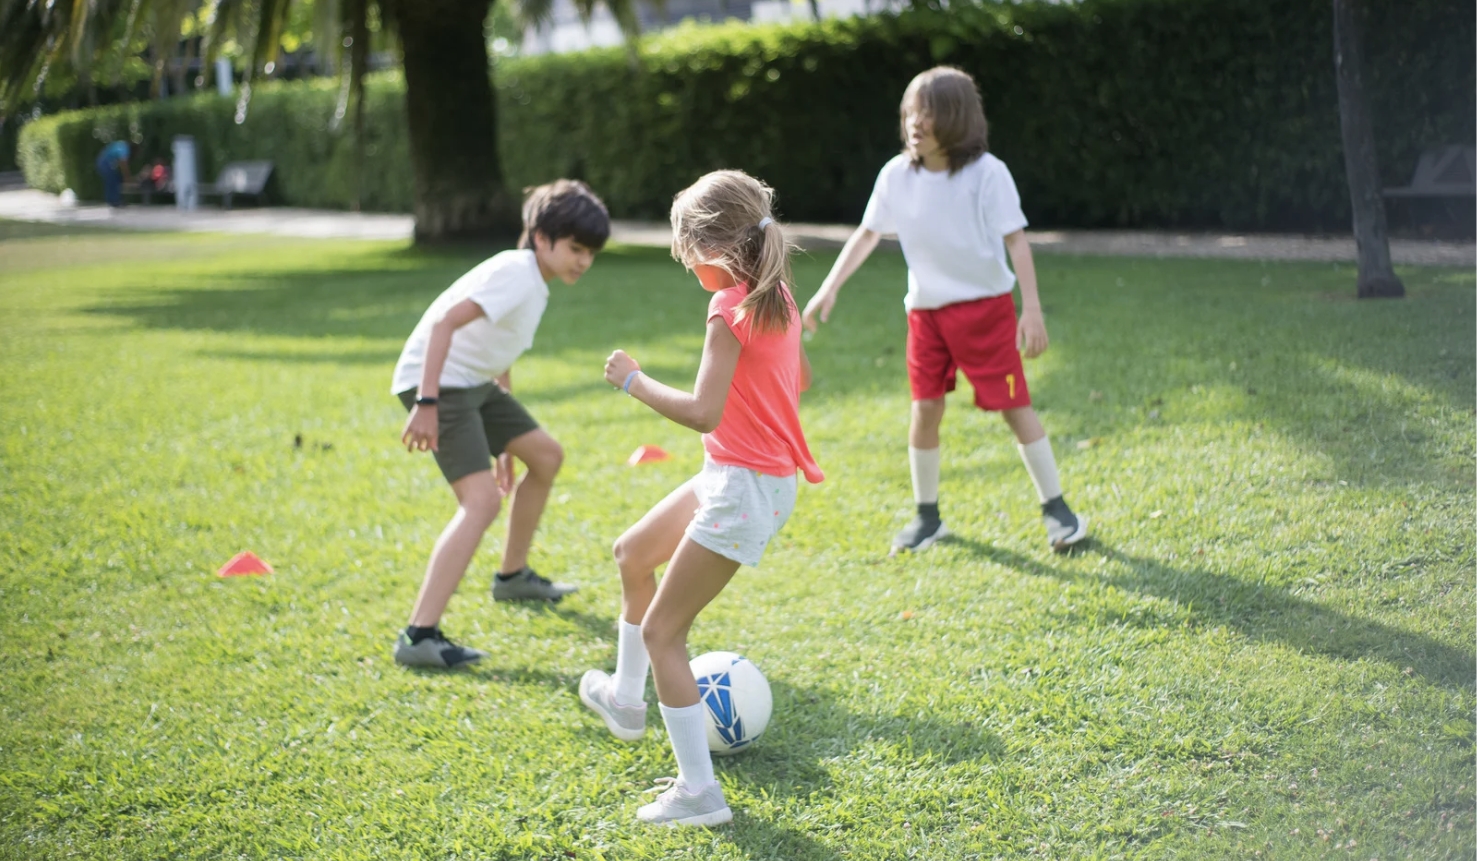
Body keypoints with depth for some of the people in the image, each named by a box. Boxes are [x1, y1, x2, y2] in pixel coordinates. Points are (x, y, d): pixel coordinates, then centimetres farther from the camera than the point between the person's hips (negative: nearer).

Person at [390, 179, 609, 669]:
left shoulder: (535, 284, 14)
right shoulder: (516, 274, -17)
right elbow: (444, 321, -29)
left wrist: (505, 442, 26)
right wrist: (426, 403, -35)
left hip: (475, 383, 10)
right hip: (438, 382, -10)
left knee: (546, 456, 21)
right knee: (483, 499, -23)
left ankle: (513, 576, 38)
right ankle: (420, 636, -30)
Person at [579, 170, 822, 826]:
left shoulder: (730, 308, -22)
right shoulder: (777, 295, 5)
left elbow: (703, 413, -29)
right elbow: (801, 379, 20)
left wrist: (633, 381, -18)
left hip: (744, 488, -10)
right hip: (731, 474, 10)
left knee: (661, 631, -3)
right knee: (633, 555, 26)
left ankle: (698, 792, 0)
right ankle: (627, 700, 42)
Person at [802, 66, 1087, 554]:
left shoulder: (987, 173, -13)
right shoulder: (896, 175, -2)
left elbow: (1016, 241, -13)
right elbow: (867, 235, 9)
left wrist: (1032, 308, -19)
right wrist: (829, 288, 3)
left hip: (984, 306, -4)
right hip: (925, 309, 4)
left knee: (1014, 406, -3)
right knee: (925, 409, 4)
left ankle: (1056, 509, 8)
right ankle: (927, 516, 19)